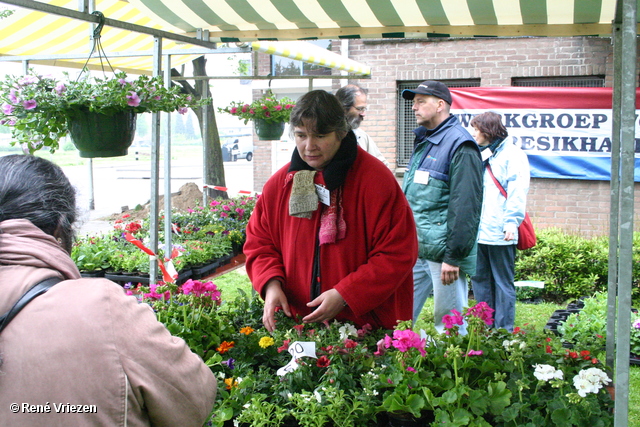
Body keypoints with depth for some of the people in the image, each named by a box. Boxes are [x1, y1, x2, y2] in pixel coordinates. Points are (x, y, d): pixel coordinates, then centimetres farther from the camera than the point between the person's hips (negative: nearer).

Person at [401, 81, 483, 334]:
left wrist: (454, 257, -20)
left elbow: (465, 206, -18)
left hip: (441, 251, -9)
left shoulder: (459, 145, -11)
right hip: (414, 250, 9)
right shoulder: (423, 141, 17)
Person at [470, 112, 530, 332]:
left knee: (503, 283, 1)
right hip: (478, 231, 7)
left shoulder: (512, 154, -4)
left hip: (500, 233, -7)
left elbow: (517, 192, -11)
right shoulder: (479, 155, 18)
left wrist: (511, 223, -19)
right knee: (479, 280, 11)